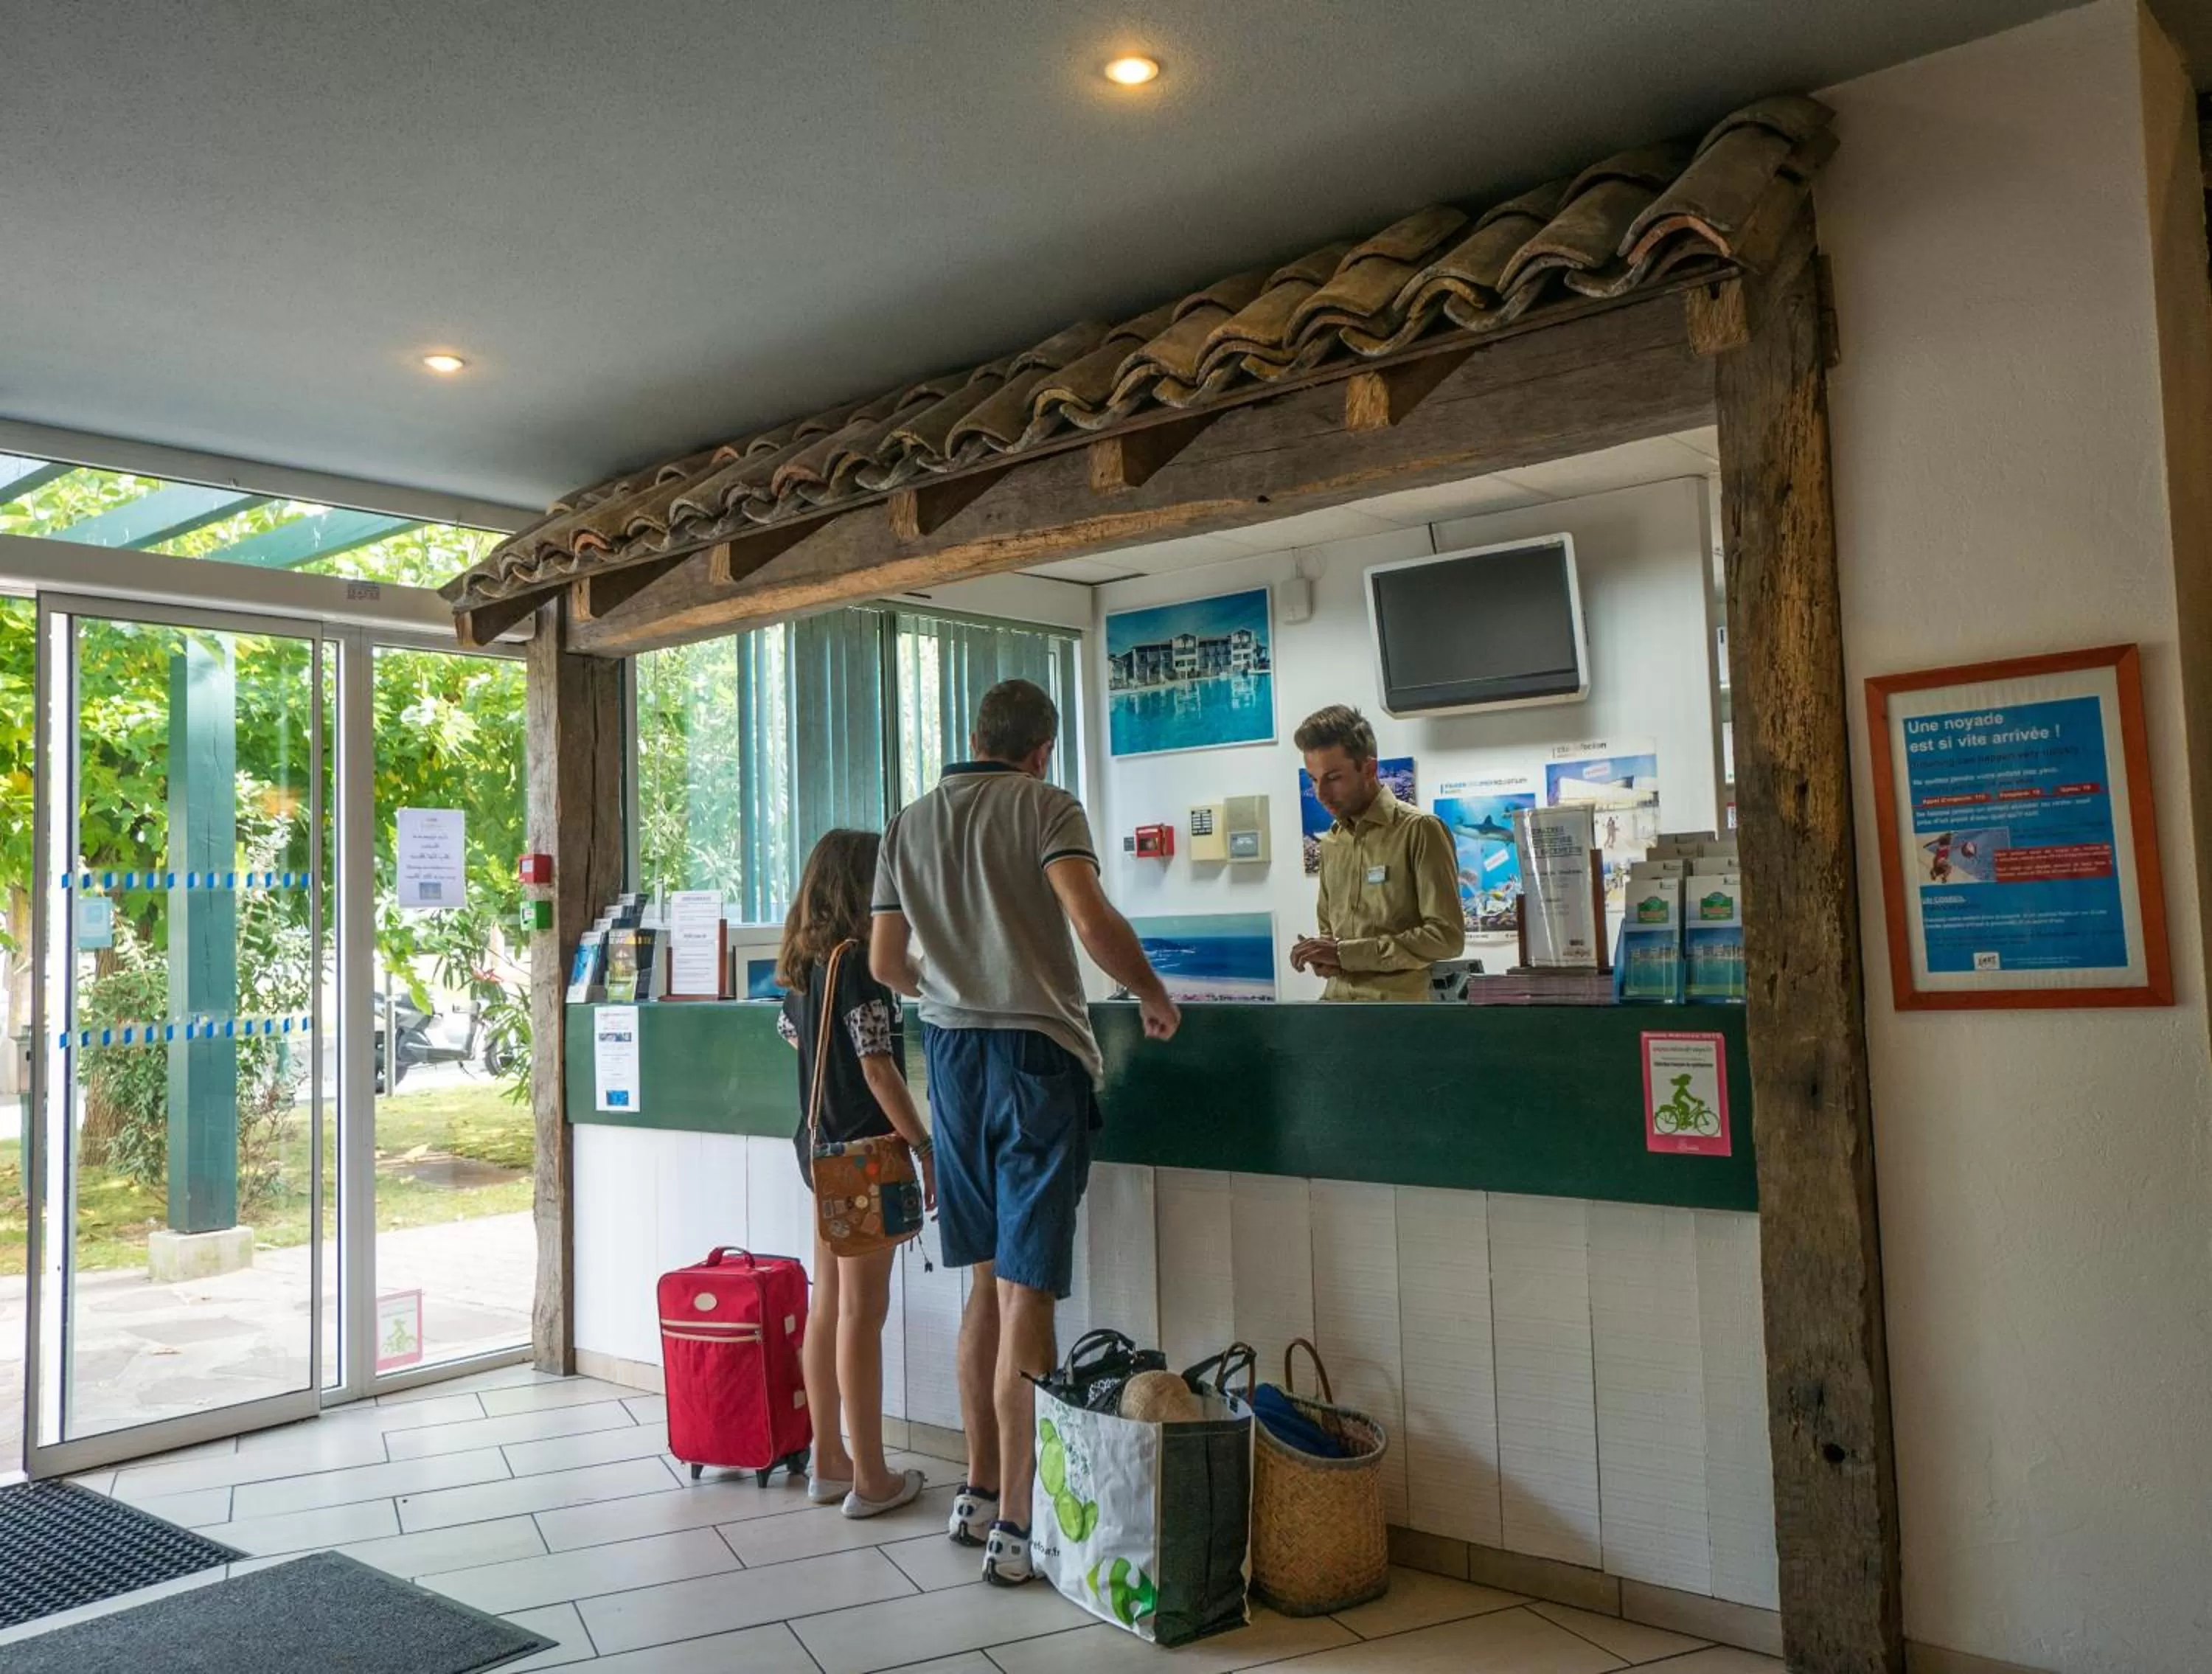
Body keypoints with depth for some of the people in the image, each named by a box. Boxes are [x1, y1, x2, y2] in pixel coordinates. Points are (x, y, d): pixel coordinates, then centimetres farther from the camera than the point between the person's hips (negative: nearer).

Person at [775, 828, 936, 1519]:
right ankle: (871, 1480, 6)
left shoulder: (802, 963, 8)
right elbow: (879, 1069, -20)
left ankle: (829, 1462, 25)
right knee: (863, 1313, -2)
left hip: (820, 1147, 9)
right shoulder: (857, 962, -18)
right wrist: (925, 1147, -16)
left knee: (828, 1306, 14)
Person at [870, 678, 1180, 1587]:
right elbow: (1092, 919, -19)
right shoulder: (1046, 807, -5)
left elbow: (885, 963, 14)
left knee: (987, 1282, 16)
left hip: (952, 1055, 6)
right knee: (1027, 1291, -3)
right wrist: (1155, 997, -4)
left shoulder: (909, 825, 12)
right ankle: (1016, 1527, 2)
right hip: (1036, 1051, -5)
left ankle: (978, 1492, 24)